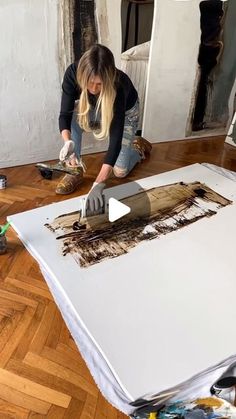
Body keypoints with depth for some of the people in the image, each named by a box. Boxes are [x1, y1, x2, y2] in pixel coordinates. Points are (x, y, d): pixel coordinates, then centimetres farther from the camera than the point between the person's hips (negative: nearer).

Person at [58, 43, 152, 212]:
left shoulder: (119, 86, -42)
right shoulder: (73, 73, -34)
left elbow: (116, 138, -45)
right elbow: (65, 115, -31)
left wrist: (99, 184, -52)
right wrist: (68, 143, -53)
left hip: (125, 112, -3)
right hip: (94, 109, 3)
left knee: (120, 171, -7)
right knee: (74, 116, -30)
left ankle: (138, 145, 24)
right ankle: (75, 171, -13)